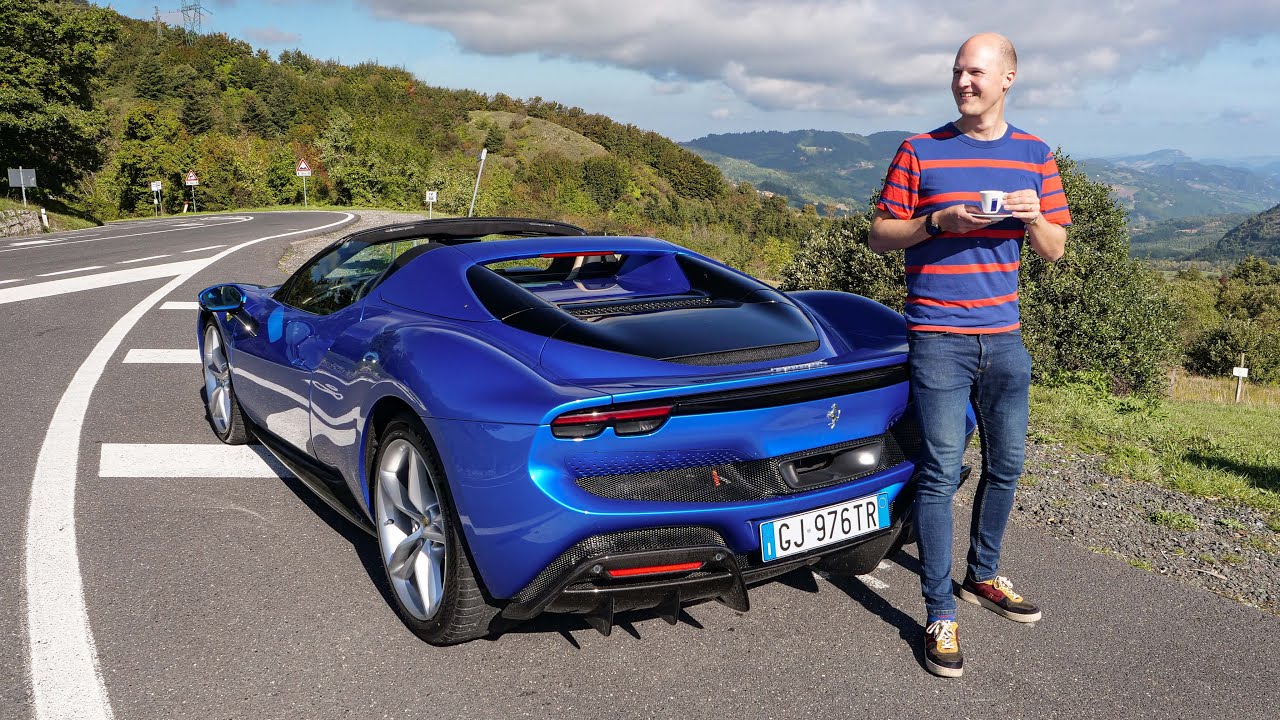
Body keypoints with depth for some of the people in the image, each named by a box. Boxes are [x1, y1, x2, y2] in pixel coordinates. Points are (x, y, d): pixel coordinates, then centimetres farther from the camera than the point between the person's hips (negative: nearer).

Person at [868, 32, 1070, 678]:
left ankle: (983, 577, 35)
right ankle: (940, 616, 3)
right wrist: (938, 221, -16)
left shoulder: (1034, 156, 10)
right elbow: (880, 235, 1)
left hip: (1004, 339, 4)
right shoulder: (920, 152, 1)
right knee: (941, 473, -5)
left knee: (1005, 466, 14)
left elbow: (1055, 250, 10)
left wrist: (1033, 218, -11)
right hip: (939, 339, -4)